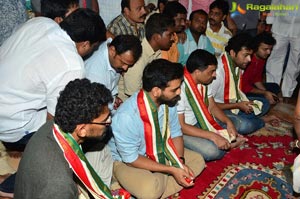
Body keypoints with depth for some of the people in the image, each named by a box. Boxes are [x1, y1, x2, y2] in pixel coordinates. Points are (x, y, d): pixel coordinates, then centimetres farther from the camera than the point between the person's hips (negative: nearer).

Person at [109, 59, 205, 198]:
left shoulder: (169, 102, -16)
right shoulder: (126, 116, -35)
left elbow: (175, 134, -1)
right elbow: (131, 159, -25)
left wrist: (180, 162, -18)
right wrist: (171, 170, -25)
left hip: (158, 152, 7)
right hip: (126, 160, -7)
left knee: (197, 161, -2)